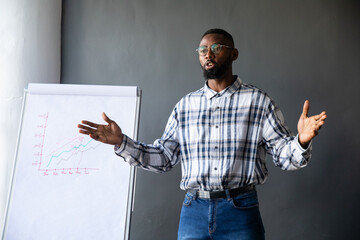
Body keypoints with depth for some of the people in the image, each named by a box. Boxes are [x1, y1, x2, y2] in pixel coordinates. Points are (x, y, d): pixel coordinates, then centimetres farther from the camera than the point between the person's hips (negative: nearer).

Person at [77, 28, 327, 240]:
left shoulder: (258, 101, 0)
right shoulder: (185, 105, 8)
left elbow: (284, 155, -2)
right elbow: (163, 157, 10)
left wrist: (301, 141, -24)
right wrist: (121, 142, 0)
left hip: (240, 211, -2)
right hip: (194, 210, 2)